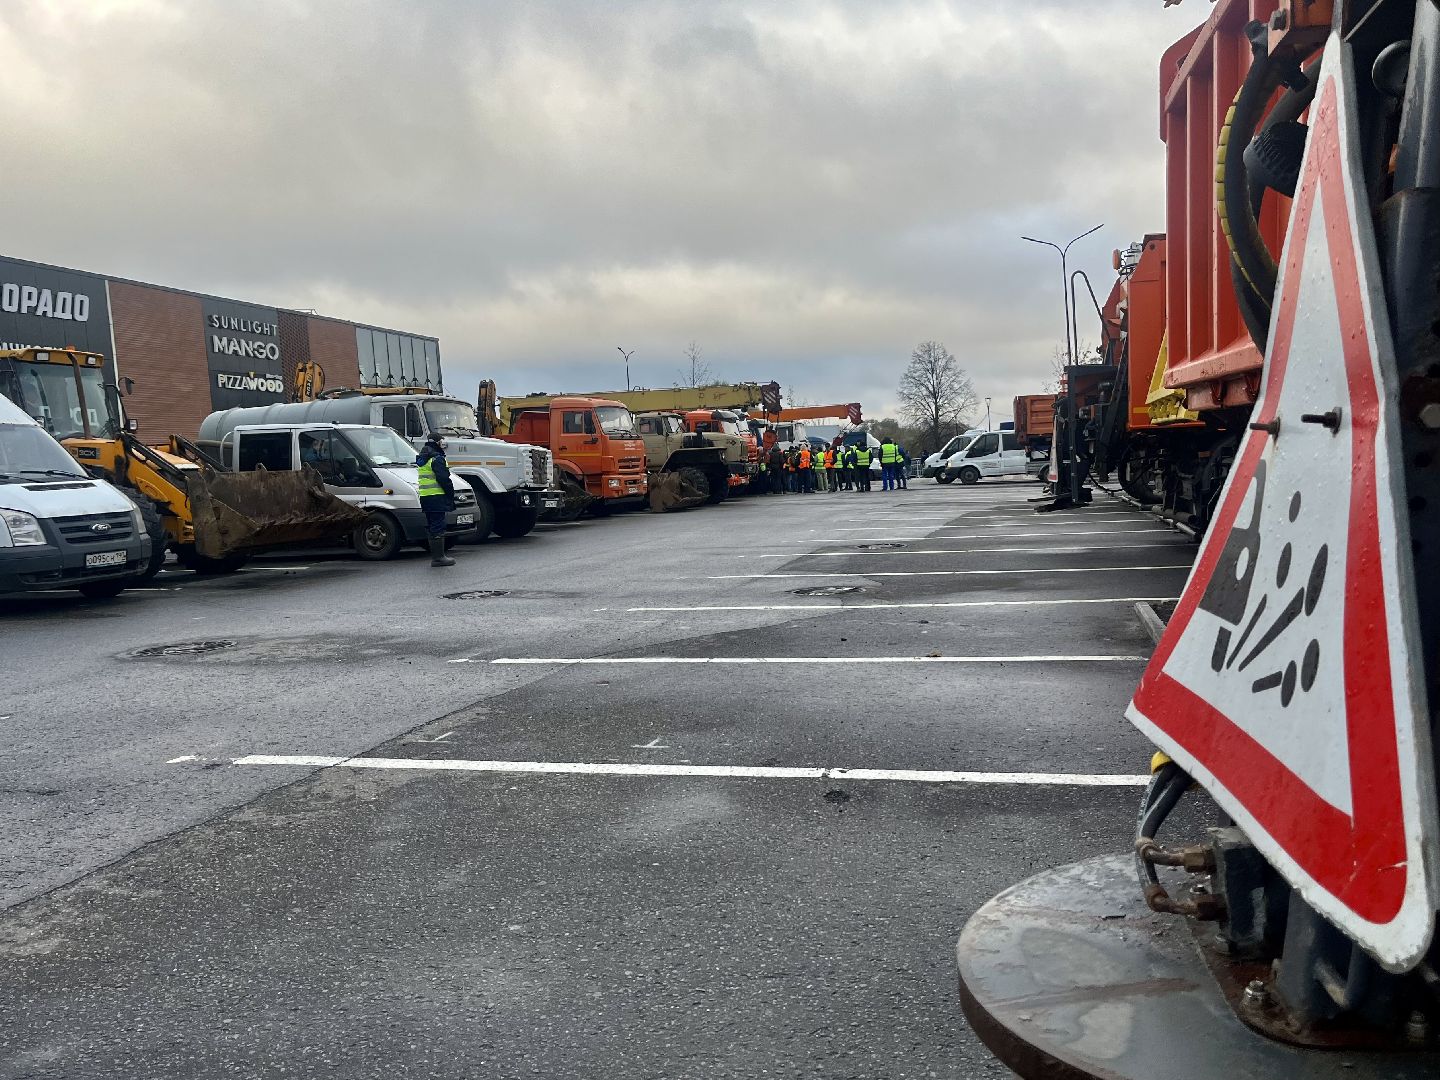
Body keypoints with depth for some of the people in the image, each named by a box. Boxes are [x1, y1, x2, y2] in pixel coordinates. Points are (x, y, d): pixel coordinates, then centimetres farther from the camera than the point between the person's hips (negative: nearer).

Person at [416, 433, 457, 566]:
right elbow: (444, 479, -18)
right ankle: (438, 557, -8)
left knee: (432, 526, 14)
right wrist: (451, 495, -10)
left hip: (424, 496, 10)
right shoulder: (436, 459, -12)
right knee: (438, 527, -8)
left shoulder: (422, 460, 20)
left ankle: (435, 556, 18)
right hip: (437, 497, -10)